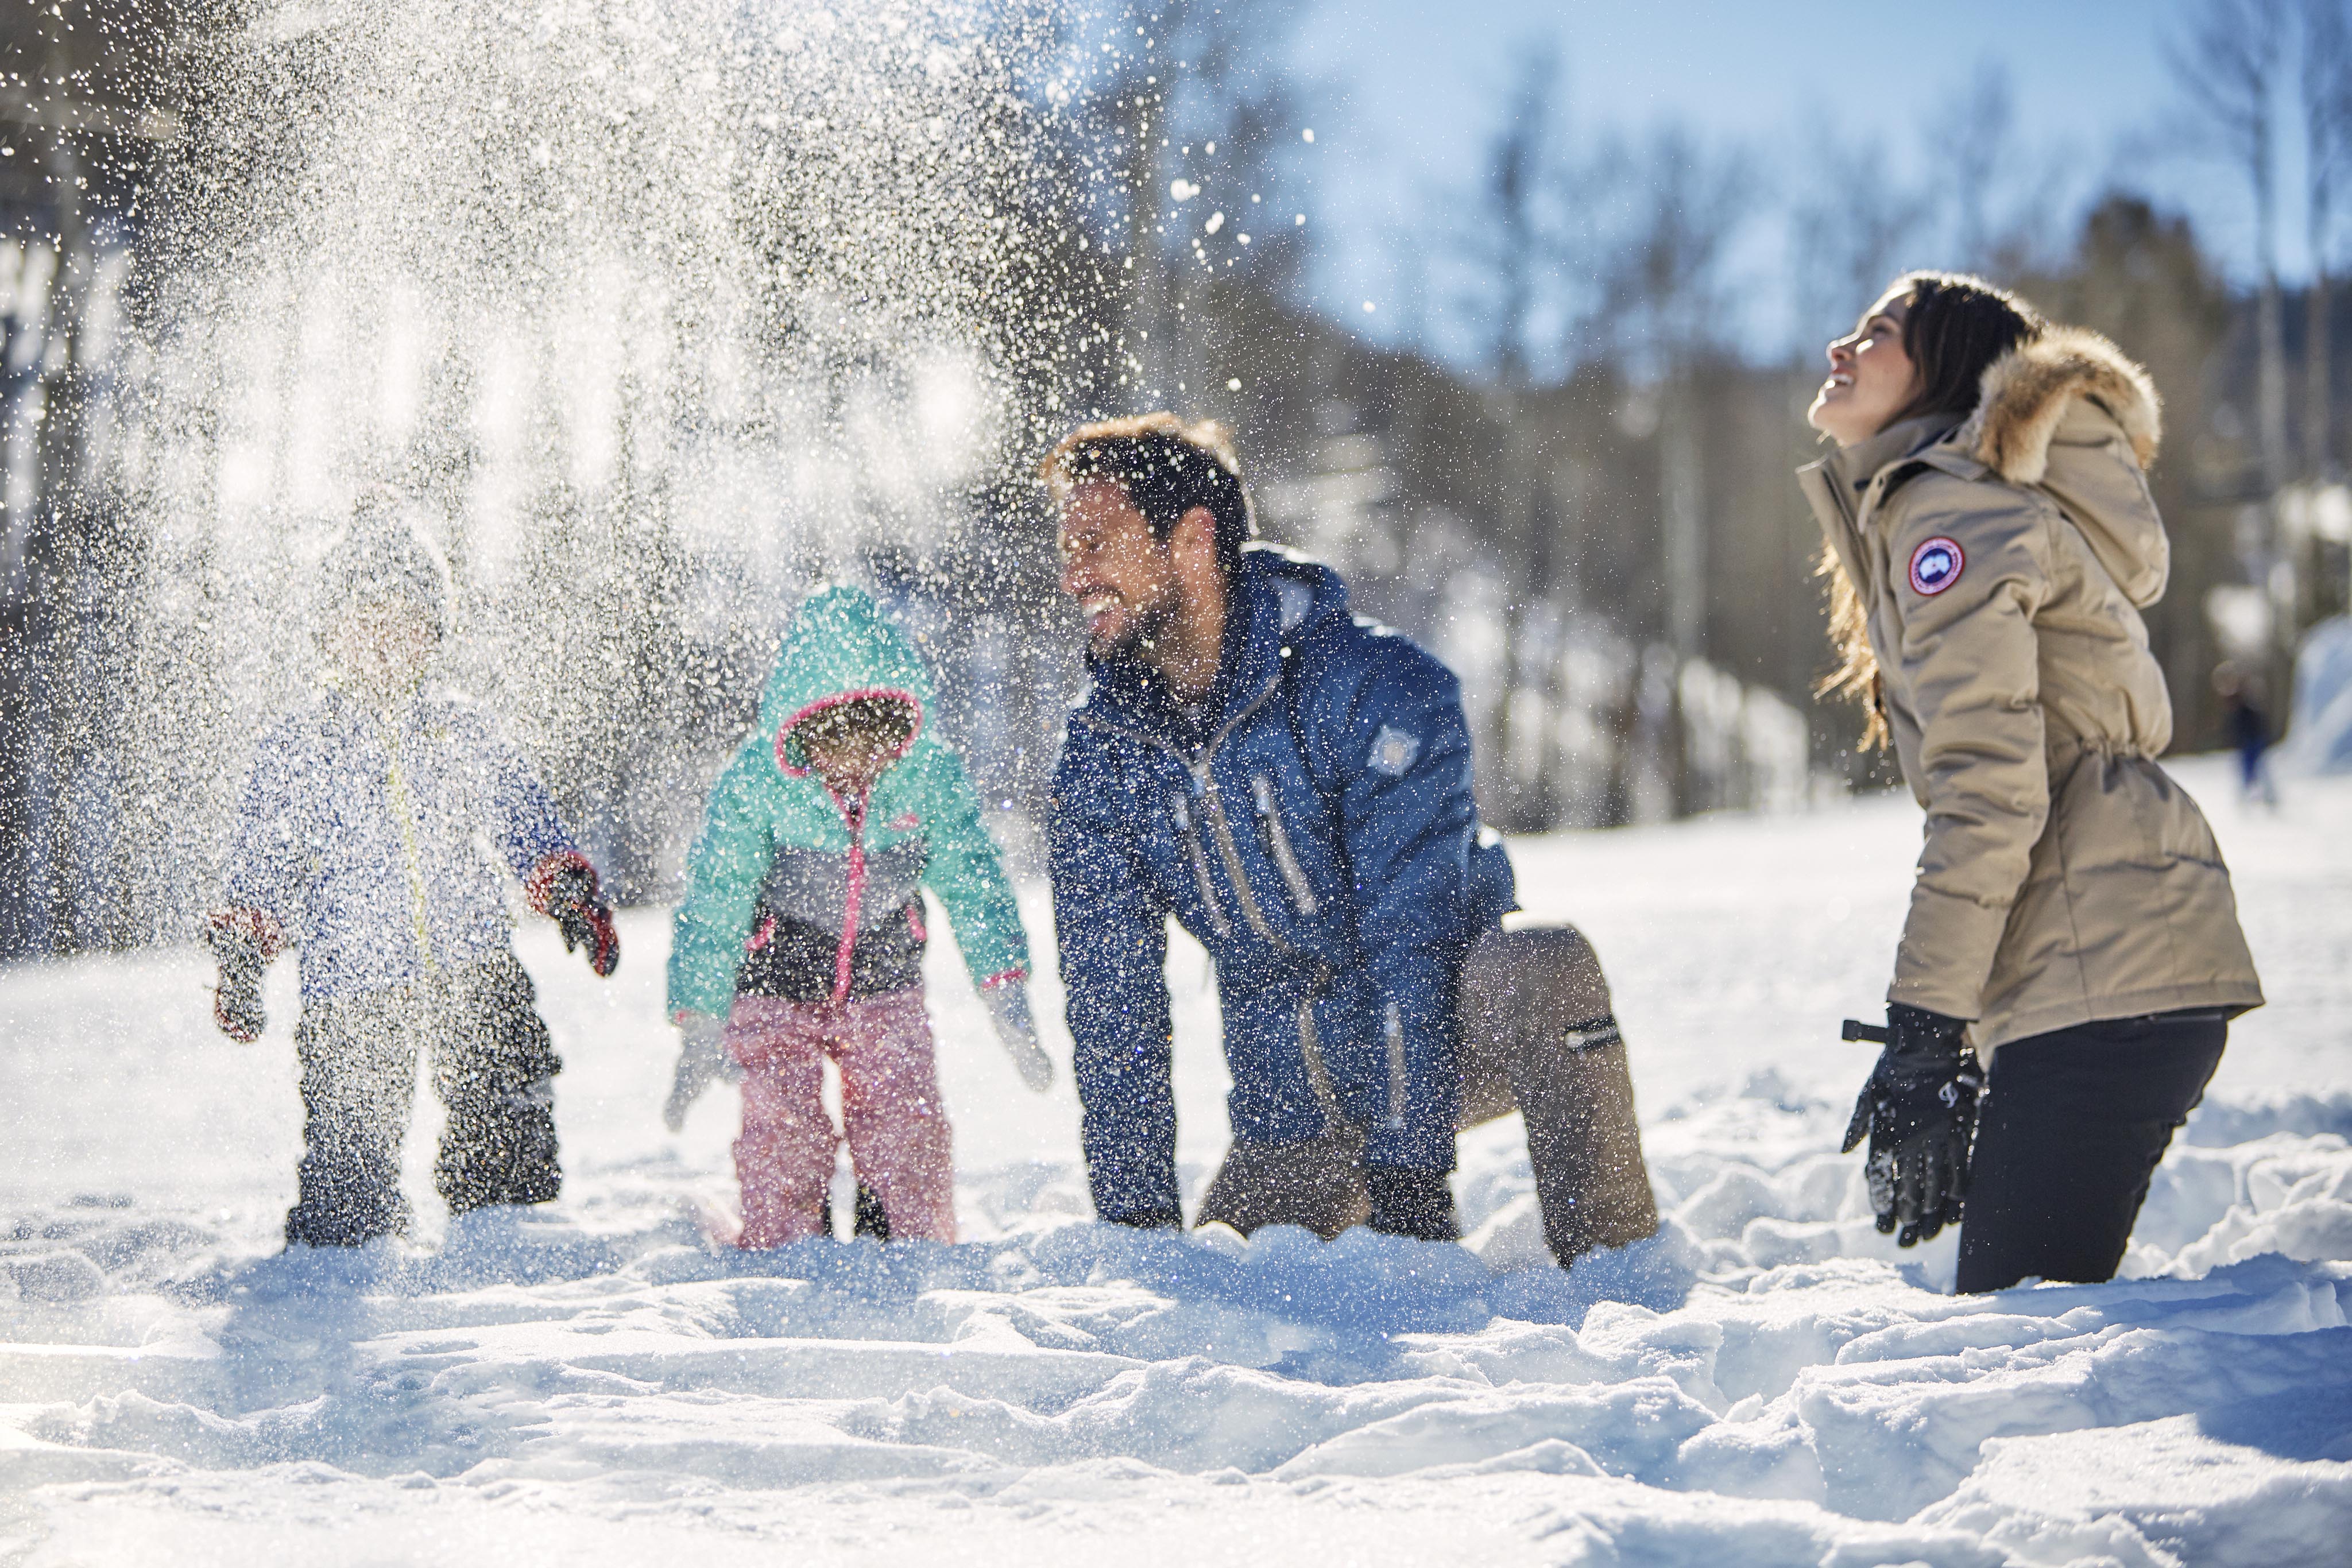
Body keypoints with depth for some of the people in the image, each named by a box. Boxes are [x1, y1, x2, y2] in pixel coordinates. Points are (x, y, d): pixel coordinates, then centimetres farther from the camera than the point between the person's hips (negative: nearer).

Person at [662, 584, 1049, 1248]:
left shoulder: (931, 776, -16)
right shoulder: (753, 782, -21)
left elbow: (974, 883, -5)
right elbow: (712, 907, -14)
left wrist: (1007, 997, -10)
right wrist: (700, 1023, -16)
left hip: (885, 990, 2)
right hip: (776, 988, -2)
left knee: (909, 1138, -5)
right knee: (783, 1140, -10)